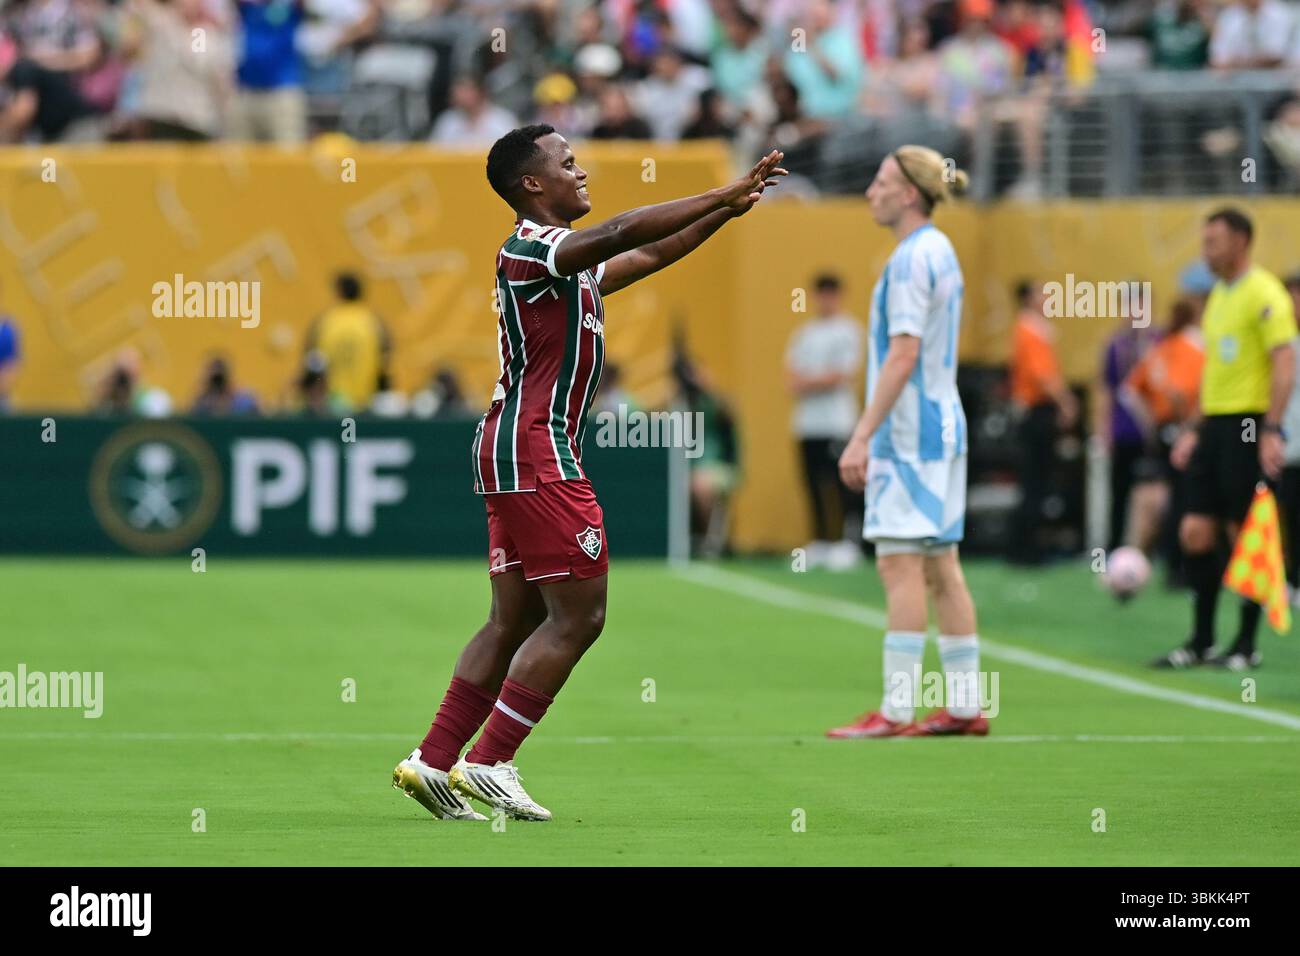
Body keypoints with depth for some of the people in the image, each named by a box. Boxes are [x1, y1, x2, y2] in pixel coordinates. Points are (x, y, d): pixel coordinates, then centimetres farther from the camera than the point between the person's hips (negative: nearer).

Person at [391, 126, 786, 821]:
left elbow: (648, 254, 33)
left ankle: (434, 763, 8)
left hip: (513, 453, 10)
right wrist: (725, 196, -24)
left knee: (515, 620, 9)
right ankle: (487, 762, -10)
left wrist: (723, 213, 25)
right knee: (578, 616, -9)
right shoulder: (530, 247, -11)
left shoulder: (565, 259, 20)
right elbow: (625, 233, -26)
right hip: (535, 453, -10)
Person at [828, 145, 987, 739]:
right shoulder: (938, 251, 16)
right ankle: (965, 705, 11)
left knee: (900, 565, -9)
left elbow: (903, 354, -20)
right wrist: (873, 434, 23)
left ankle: (896, 710, -11)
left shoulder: (913, 257, -14)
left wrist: (862, 436, -20)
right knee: (940, 566, 10)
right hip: (940, 424, 10)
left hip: (911, 431, -10)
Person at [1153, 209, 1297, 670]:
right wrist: (1194, 429, 21)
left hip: (1249, 427, -8)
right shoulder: (1218, 297, 17)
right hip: (1215, 425, 8)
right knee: (1196, 532, 4)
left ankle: (1246, 645, 5)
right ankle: (1201, 642, 10)